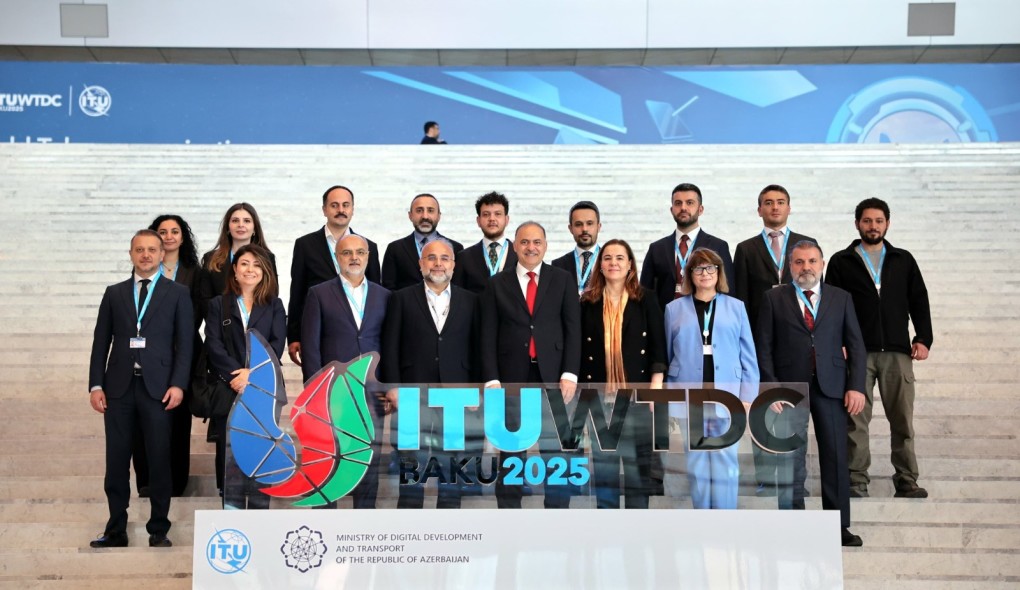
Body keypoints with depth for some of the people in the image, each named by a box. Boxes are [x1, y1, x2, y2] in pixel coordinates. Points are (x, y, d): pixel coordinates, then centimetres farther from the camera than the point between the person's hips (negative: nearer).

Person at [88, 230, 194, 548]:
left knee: (159, 460, 2)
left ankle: (158, 530, 12)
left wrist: (178, 384, -10)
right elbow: (101, 341, 10)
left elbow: (184, 342, 1)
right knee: (116, 461, 5)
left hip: (158, 387, -2)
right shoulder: (114, 293, 13)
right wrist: (96, 384, 1)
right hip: (119, 387, 3)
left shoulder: (178, 294, 6)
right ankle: (116, 530, 15)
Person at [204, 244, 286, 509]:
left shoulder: (274, 305, 11)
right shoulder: (218, 304, 11)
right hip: (229, 389, 0)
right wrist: (236, 374, -15)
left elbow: (277, 345, -1)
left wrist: (253, 373, -15)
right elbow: (213, 345, -1)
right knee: (230, 452, 0)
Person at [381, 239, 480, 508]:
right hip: (413, 397, -1)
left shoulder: (470, 301, 10)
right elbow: (390, 347, 3)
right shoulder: (402, 299, 7)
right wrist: (394, 388, -5)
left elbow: (477, 348, 8)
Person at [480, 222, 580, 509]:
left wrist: (569, 374, -6)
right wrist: (491, 379, -5)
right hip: (512, 377, 0)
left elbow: (573, 329, 3)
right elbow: (488, 336, 4)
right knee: (510, 451, 6)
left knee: (556, 450, 4)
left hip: (552, 376, 0)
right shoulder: (497, 284, 7)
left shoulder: (562, 280, 8)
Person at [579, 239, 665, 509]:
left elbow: (658, 345, 0)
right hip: (599, 394, 1)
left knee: (638, 462, 4)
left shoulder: (645, 299, 3)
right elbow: (580, 350, 6)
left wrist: (656, 387, -8)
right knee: (603, 464, 7)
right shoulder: (588, 302, 5)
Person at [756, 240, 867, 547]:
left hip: (831, 387, 2)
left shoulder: (841, 298, 10)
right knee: (791, 461, 1)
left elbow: (856, 345, 8)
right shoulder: (773, 299, 5)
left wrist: (856, 386, -2)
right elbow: (763, 347, 1)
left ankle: (839, 526, 14)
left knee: (836, 458, 4)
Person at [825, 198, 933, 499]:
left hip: (897, 352, 2)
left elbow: (919, 301, 12)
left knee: (902, 420, 3)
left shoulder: (903, 260, 14)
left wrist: (923, 338, 1)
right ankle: (857, 482, 5)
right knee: (856, 420, -1)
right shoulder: (841, 262, 7)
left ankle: (906, 481, 11)